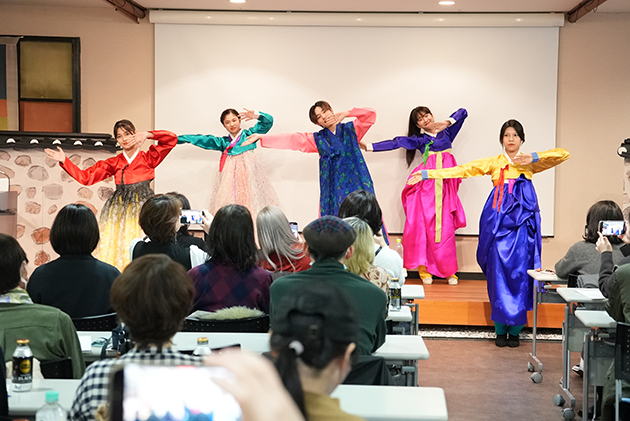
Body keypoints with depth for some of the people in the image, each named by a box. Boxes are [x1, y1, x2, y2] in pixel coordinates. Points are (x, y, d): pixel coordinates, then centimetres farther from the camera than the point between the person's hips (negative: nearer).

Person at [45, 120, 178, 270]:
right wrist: (64, 161, 6)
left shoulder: (148, 158, 3)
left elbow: (171, 139, -5)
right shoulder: (114, 163, 11)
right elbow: (85, 176, 11)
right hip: (118, 211, 3)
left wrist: (147, 134, -14)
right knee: (115, 251, -6)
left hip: (143, 211, -2)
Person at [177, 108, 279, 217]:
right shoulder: (223, 142, 18)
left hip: (249, 172, -2)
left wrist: (256, 115, -11)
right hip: (230, 175, 2)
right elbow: (202, 139, 16)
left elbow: (268, 121, 8)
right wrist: (178, 139, 14)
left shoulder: (249, 134, 12)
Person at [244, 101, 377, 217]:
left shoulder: (350, 129, 9)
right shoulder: (317, 139, 11)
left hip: (355, 182, -1)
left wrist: (346, 113, 2)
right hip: (333, 184, 1)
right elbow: (290, 140, 10)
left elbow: (370, 114, 1)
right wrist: (261, 137, 7)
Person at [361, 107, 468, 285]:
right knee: (425, 223, -10)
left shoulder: (447, 132, 19)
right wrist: (368, 147, -2)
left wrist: (448, 122, 0)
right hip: (427, 182, -1)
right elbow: (396, 143, 6)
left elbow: (463, 112, 17)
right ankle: (424, 267, -5)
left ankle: (448, 270, 0)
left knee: (446, 227, -5)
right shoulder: (419, 139, 15)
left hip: (446, 184, 1)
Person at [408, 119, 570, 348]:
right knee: (498, 273, -3)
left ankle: (515, 330, 6)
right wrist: (427, 174, -4)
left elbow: (563, 154, 6)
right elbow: (462, 170, 4)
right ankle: (500, 329, 6)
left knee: (520, 273, -3)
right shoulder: (494, 163, 11)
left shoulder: (529, 163, 12)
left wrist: (534, 158, -4)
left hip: (522, 223, 0)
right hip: (499, 222, 0)